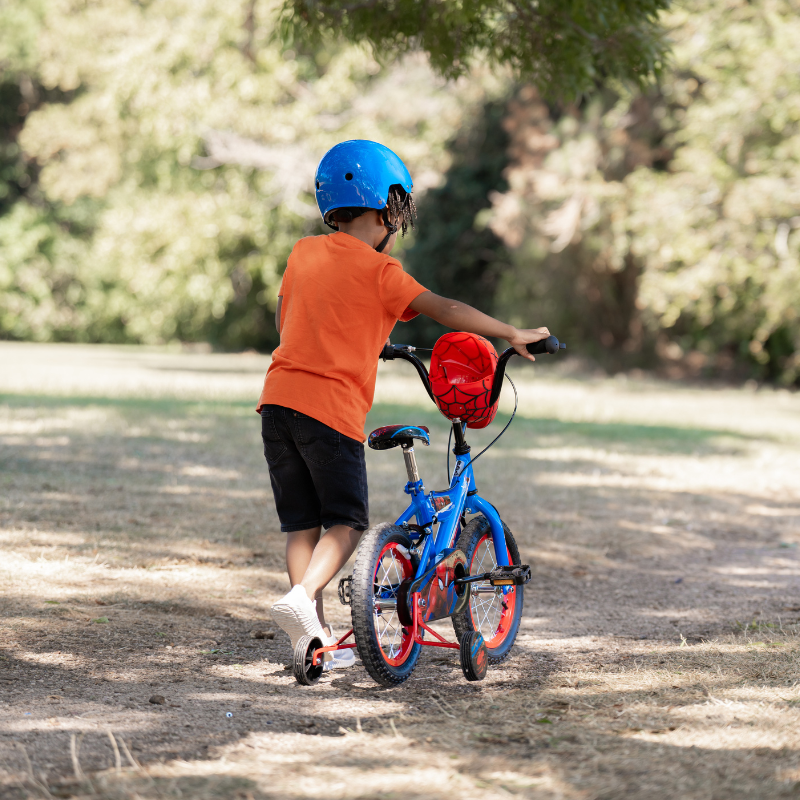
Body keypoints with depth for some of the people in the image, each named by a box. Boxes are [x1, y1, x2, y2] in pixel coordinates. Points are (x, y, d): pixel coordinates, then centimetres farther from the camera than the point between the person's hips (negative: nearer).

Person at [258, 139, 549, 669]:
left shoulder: (303, 252, 13)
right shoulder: (377, 269, -4)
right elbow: (445, 311, -5)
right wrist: (514, 334, 3)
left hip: (279, 398, 6)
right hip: (332, 407, -6)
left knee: (302, 524, 11)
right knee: (347, 521, 5)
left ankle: (317, 637, 11)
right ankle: (301, 597, -17)